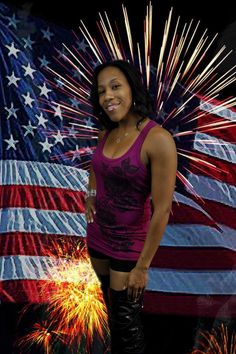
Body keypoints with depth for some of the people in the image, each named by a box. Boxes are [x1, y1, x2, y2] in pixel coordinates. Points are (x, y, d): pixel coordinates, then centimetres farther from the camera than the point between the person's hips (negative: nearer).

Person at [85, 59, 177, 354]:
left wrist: (143, 266, -19)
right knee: (112, 309, 25)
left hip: (130, 242, -6)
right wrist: (90, 195, 9)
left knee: (126, 321, 9)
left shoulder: (158, 139, -24)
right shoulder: (106, 133, -3)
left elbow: (162, 209, -23)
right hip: (98, 233, 6)